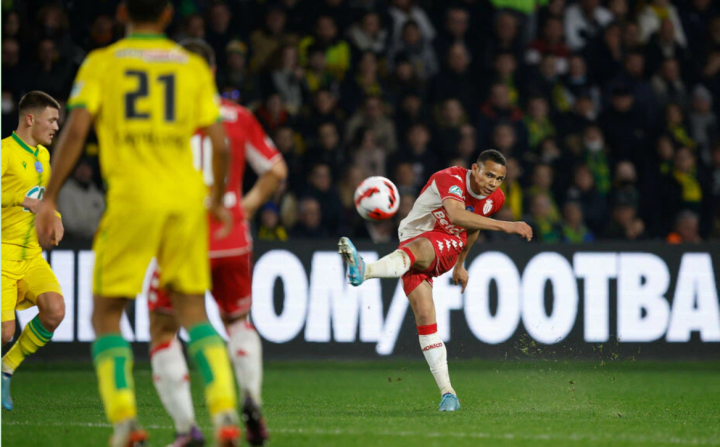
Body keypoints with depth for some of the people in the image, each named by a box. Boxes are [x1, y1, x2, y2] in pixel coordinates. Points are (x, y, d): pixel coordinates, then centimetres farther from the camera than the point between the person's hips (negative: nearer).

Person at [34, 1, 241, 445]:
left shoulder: (101, 63, 5)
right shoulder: (193, 67, 10)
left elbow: (76, 129, -6)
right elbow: (220, 143, 6)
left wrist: (49, 198, -3)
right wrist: (219, 200, 20)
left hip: (132, 197, -2)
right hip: (187, 198, 2)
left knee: (107, 315, 7)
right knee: (193, 311, 11)